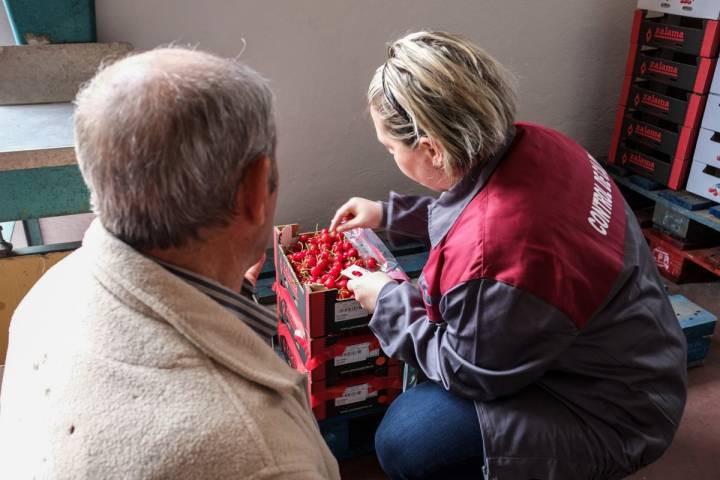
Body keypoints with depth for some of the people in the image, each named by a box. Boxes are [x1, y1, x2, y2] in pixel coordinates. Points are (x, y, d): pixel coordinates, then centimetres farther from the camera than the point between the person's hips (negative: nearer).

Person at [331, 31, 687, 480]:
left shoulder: (491, 255, -40)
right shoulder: (530, 143, -14)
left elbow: (468, 371, -19)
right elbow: (466, 210, 10)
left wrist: (387, 301, -9)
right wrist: (387, 212, 12)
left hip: (608, 409, -8)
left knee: (403, 443, -11)